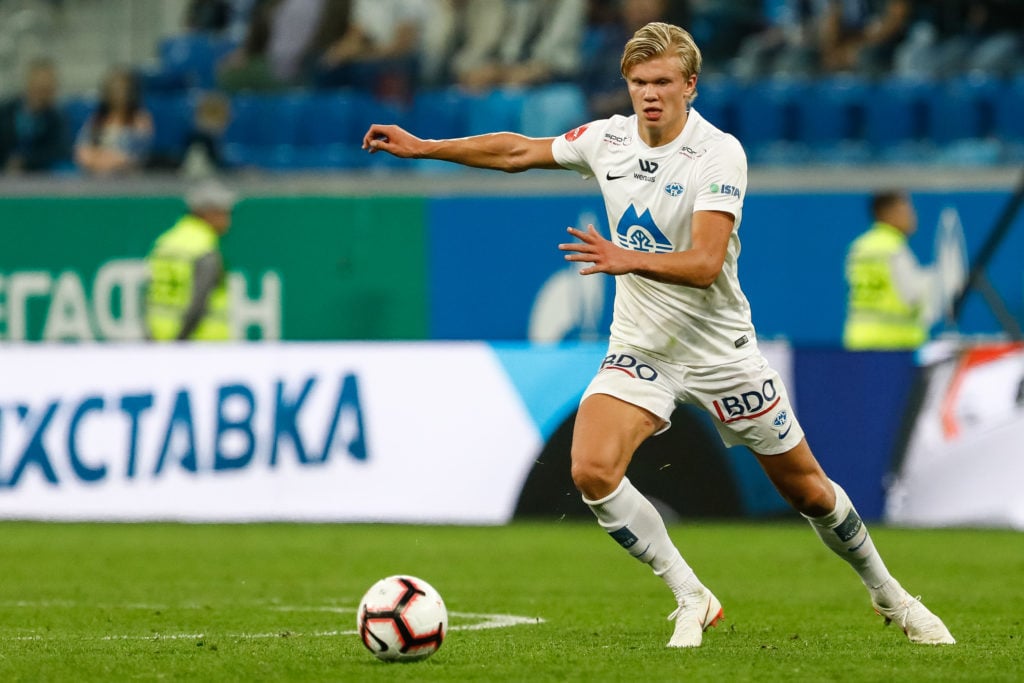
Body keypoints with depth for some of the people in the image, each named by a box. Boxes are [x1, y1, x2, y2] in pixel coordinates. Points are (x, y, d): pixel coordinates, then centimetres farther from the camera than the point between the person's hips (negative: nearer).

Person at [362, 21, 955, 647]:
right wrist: (422, 147, 11)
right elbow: (519, 152, 12)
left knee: (806, 488, 5)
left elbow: (705, 264, -29)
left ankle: (889, 595, 32)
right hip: (639, 348, 4)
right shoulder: (608, 138, -3)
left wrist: (628, 260, -44)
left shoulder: (719, 154, -19)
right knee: (592, 471, -21)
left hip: (719, 348, -3)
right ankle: (692, 601, -5)